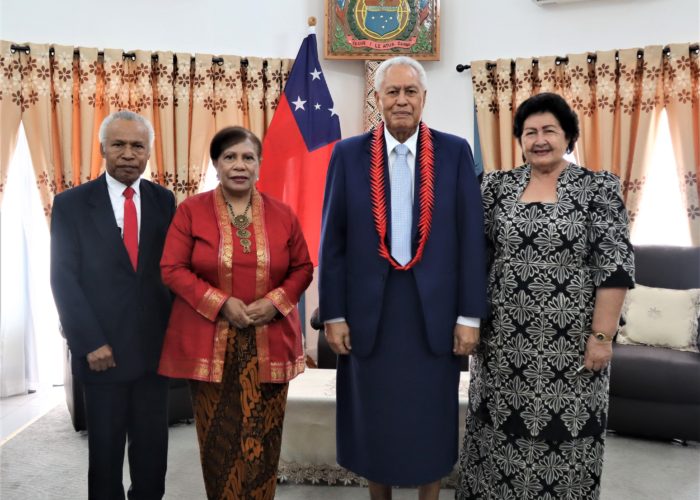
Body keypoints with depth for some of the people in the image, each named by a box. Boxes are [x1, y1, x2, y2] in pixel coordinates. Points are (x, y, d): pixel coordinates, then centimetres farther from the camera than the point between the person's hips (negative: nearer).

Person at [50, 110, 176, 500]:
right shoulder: (71, 204, -1)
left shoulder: (164, 201, 5)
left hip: (155, 345, 2)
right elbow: (64, 279, -4)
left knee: (153, 446, 12)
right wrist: (90, 342, -11)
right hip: (103, 348, -2)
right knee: (105, 448, 12)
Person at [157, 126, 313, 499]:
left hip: (268, 343, 1)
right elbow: (172, 269, -4)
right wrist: (221, 303, -15)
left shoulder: (282, 214, 5)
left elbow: (302, 268, 8)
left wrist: (275, 301, -10)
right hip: (209, 342, -1)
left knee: (262, 438, 6)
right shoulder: (191, 210, 0)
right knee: (218, 436, 8)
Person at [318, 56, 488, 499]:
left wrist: (470, 315, -3)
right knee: (374, 419, 14)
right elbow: (332, 241, 1)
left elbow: (471, 238, -1)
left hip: (435, 310, 0)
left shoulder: (455, 152, 0)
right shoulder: (349, 154, 1)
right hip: (369, 311, 1)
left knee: (432, 421, 12)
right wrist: (333, 314, -2)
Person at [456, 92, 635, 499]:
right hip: (505, 340, 3)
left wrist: (602, 335, -12)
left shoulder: (599, 188, -3)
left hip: (570, 343, -2)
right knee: (501, 430, 12)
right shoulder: (497, 186, 5)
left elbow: (616, 265, -7)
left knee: (565, 431, 8)